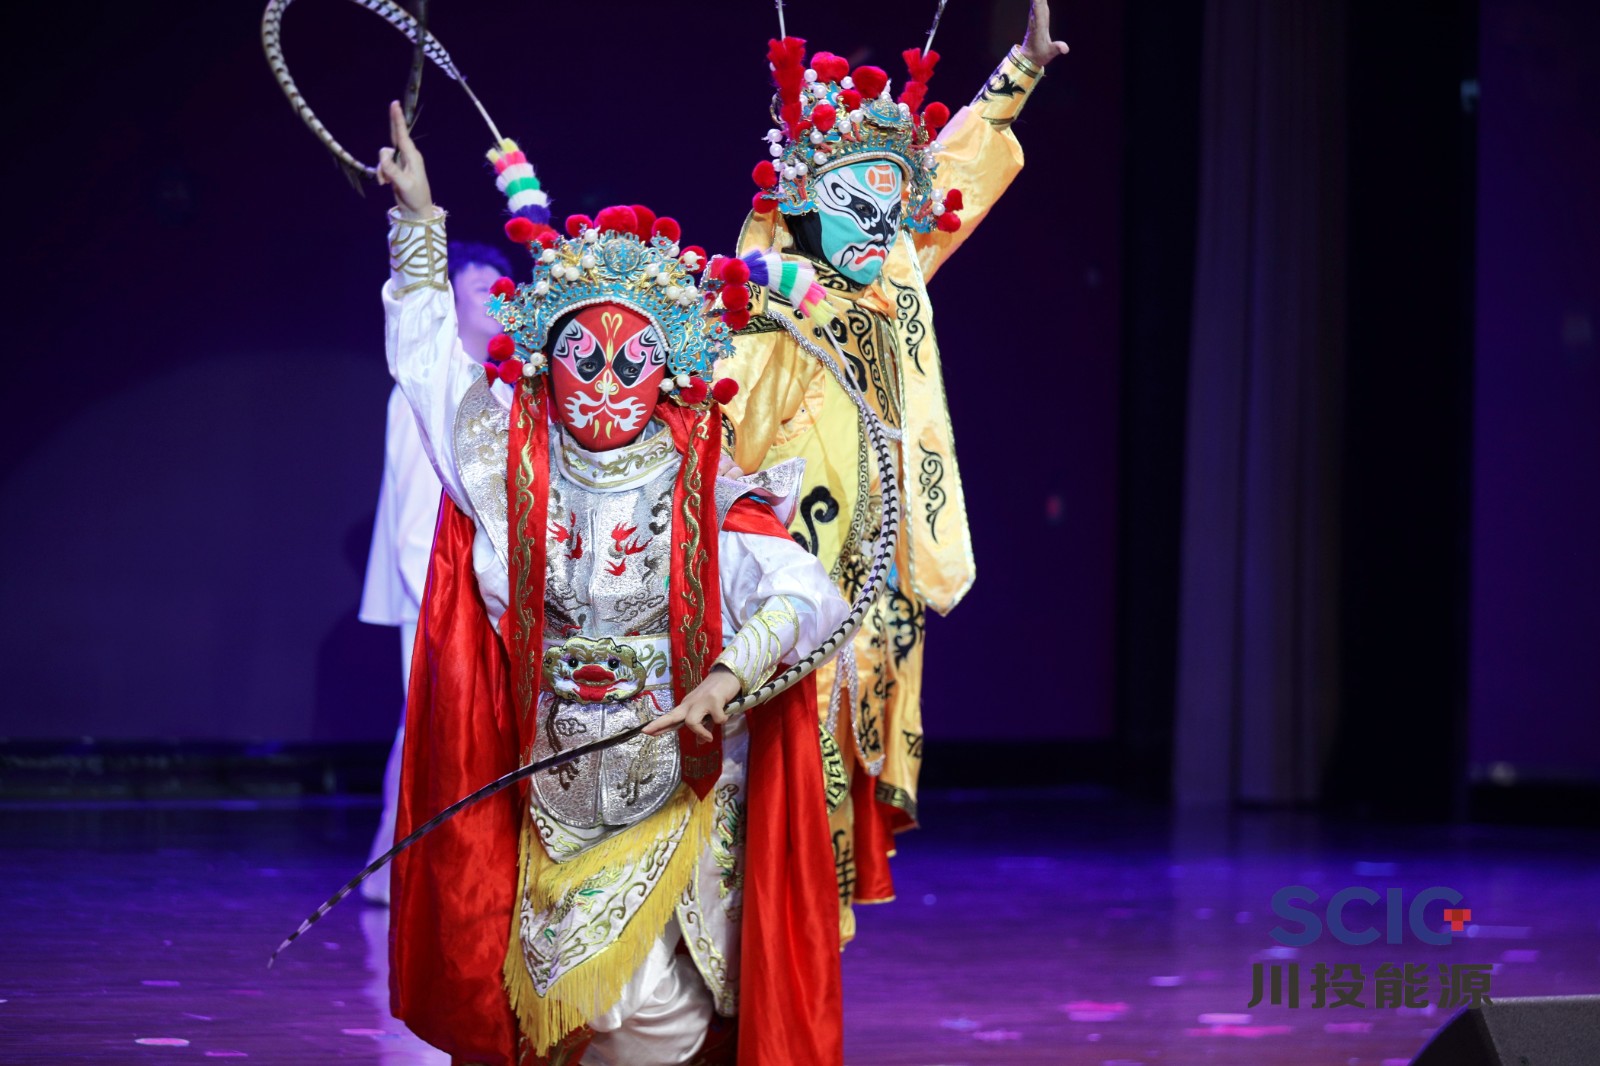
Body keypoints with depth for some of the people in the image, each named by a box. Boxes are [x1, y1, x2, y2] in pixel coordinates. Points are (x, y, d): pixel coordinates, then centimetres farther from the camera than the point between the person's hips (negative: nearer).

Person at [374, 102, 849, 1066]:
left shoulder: (706, 502, -8)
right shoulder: (510, 473, 0)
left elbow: (811, 596, -19)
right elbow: (428, 356, 11)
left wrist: (729, 675, -34)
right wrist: (420, 224, 10)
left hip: (674, 800, -2)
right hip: (548, 806, 3)